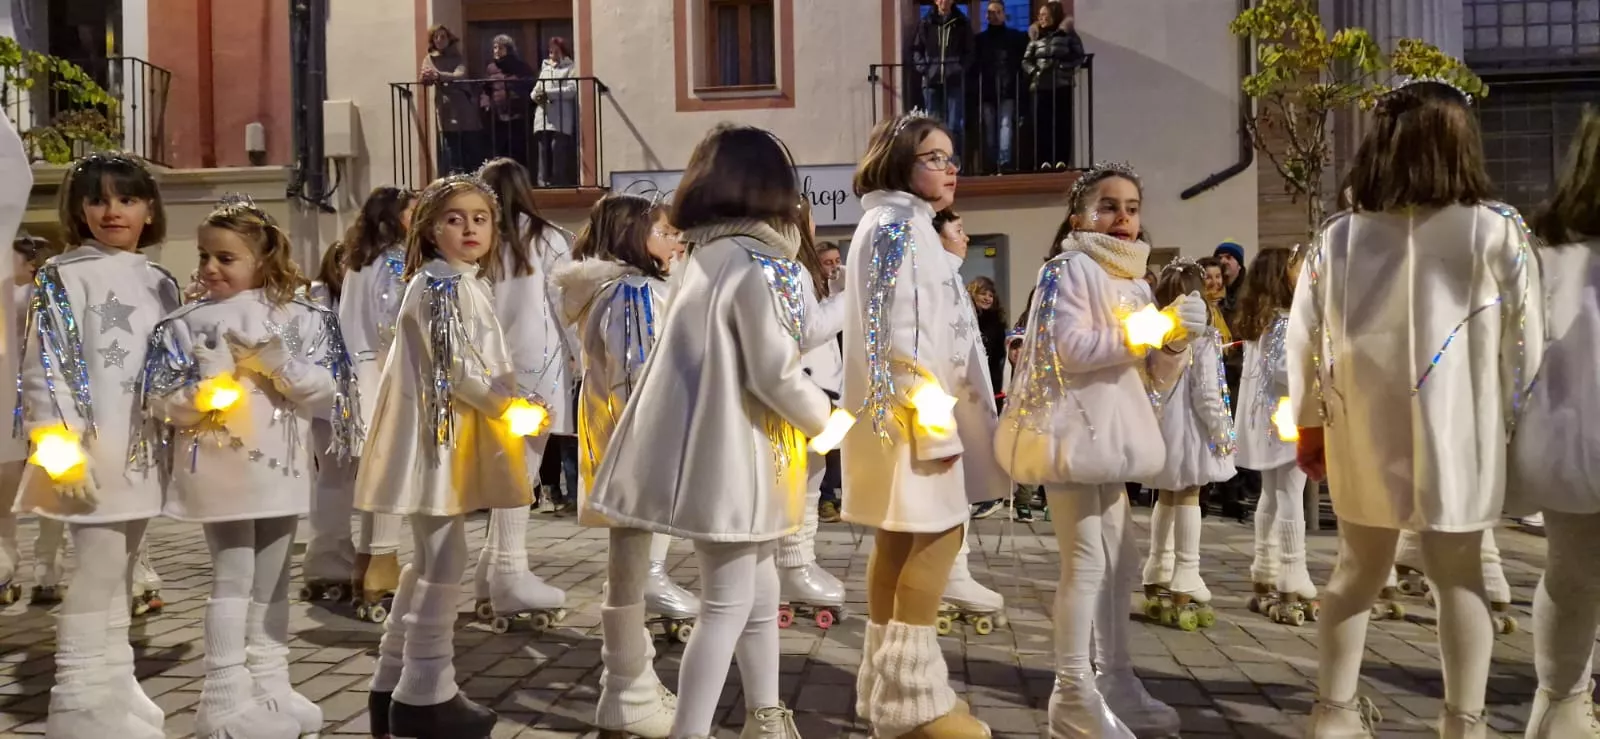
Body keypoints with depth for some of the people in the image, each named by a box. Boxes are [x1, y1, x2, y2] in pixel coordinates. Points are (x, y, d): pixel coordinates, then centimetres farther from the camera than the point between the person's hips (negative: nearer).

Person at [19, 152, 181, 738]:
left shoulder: (160, 285, 14)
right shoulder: (61, 277, -4)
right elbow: (45, 369, -12)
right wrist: (60, 445, -21)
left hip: (143, 456, 7)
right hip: (94, 461, -6)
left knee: (115, 597, 16)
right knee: (91, 598, -6)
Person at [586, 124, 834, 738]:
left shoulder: (701, 256, 10)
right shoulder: (758, 263, -16)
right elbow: (776, 375, -18)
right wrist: (827, 419, 0)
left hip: (706, 446, 9)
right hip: (728, 452, -9)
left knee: (759, 591, 19)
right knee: (728, 603, 2)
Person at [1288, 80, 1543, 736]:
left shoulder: (1338, 237, -1)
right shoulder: (1497, 232, -8)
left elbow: (1304, 339, 2)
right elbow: (1525, 341, -3)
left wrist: (1309, 425, 13)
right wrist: (1516, 422, 10)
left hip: (1364, 435, 2)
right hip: (1455, 435, -2)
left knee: (1357, 570, 15)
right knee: (1458, 575, 11)